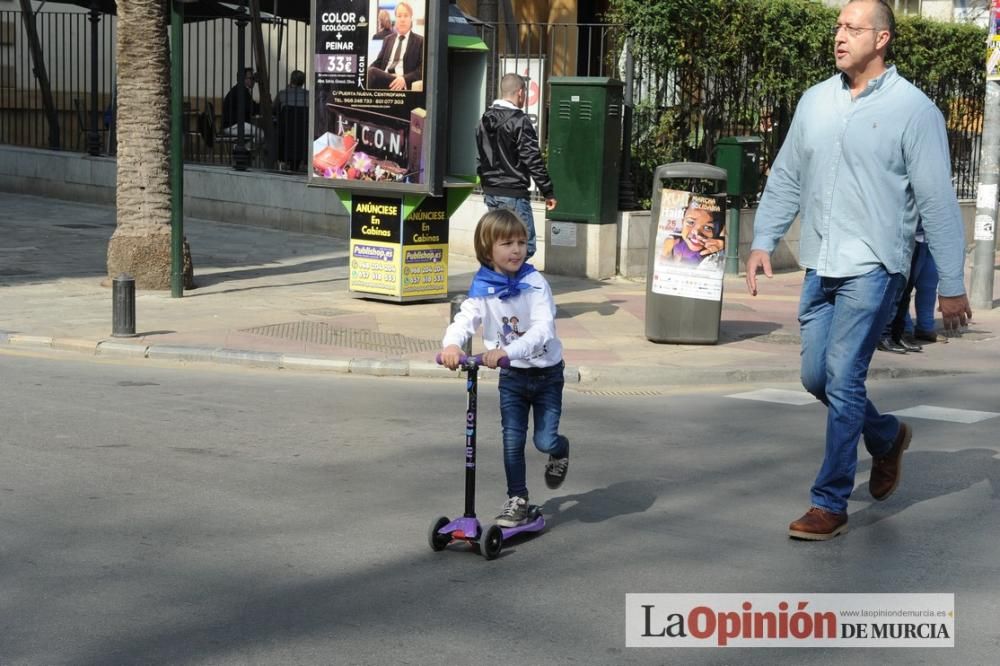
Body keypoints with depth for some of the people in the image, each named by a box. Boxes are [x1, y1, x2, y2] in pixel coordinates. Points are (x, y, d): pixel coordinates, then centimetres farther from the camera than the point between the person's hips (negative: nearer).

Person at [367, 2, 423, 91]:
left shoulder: (420, 41, 11)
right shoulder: (388, 40, 27)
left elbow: (423, 69, 1)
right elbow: (378, 62, 20)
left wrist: (405, 79, -18)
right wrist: (366, 73, -4)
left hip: (401, 85, -5)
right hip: (383, 79, 5)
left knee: (373, 72, -34)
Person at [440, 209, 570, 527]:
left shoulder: (535, 283, -17)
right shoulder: (482, 287, -9)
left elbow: (542, 330, -28)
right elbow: (466, 318, -21)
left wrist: (506, 350, -44)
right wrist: (452, 344, -44)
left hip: (546, 372, -2)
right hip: (511, 376, 2)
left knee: (545, 440, -4)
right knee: (512, 440, -1)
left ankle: (560, 450, 32)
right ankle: (517, 500, 13)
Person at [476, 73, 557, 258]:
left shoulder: (484, 121, 11)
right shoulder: (519, 121, -13)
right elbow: (533, 160, -14)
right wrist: (548, 192, -9)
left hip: (490, 193, 8)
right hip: (513, 194, -8)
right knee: (526, 246, -5)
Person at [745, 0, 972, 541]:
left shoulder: (912, 109, -7)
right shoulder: (815, 101, 8)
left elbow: (938, 203, -7)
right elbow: (786, 179, 16)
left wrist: (951, 286, -7)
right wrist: (763, 241, 6)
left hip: (872, 268, -6)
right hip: (820, 267, 6)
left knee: (842, 379, -11)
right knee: (816, 376, 11)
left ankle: (830, 505, -1)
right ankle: (886, 436, 38)